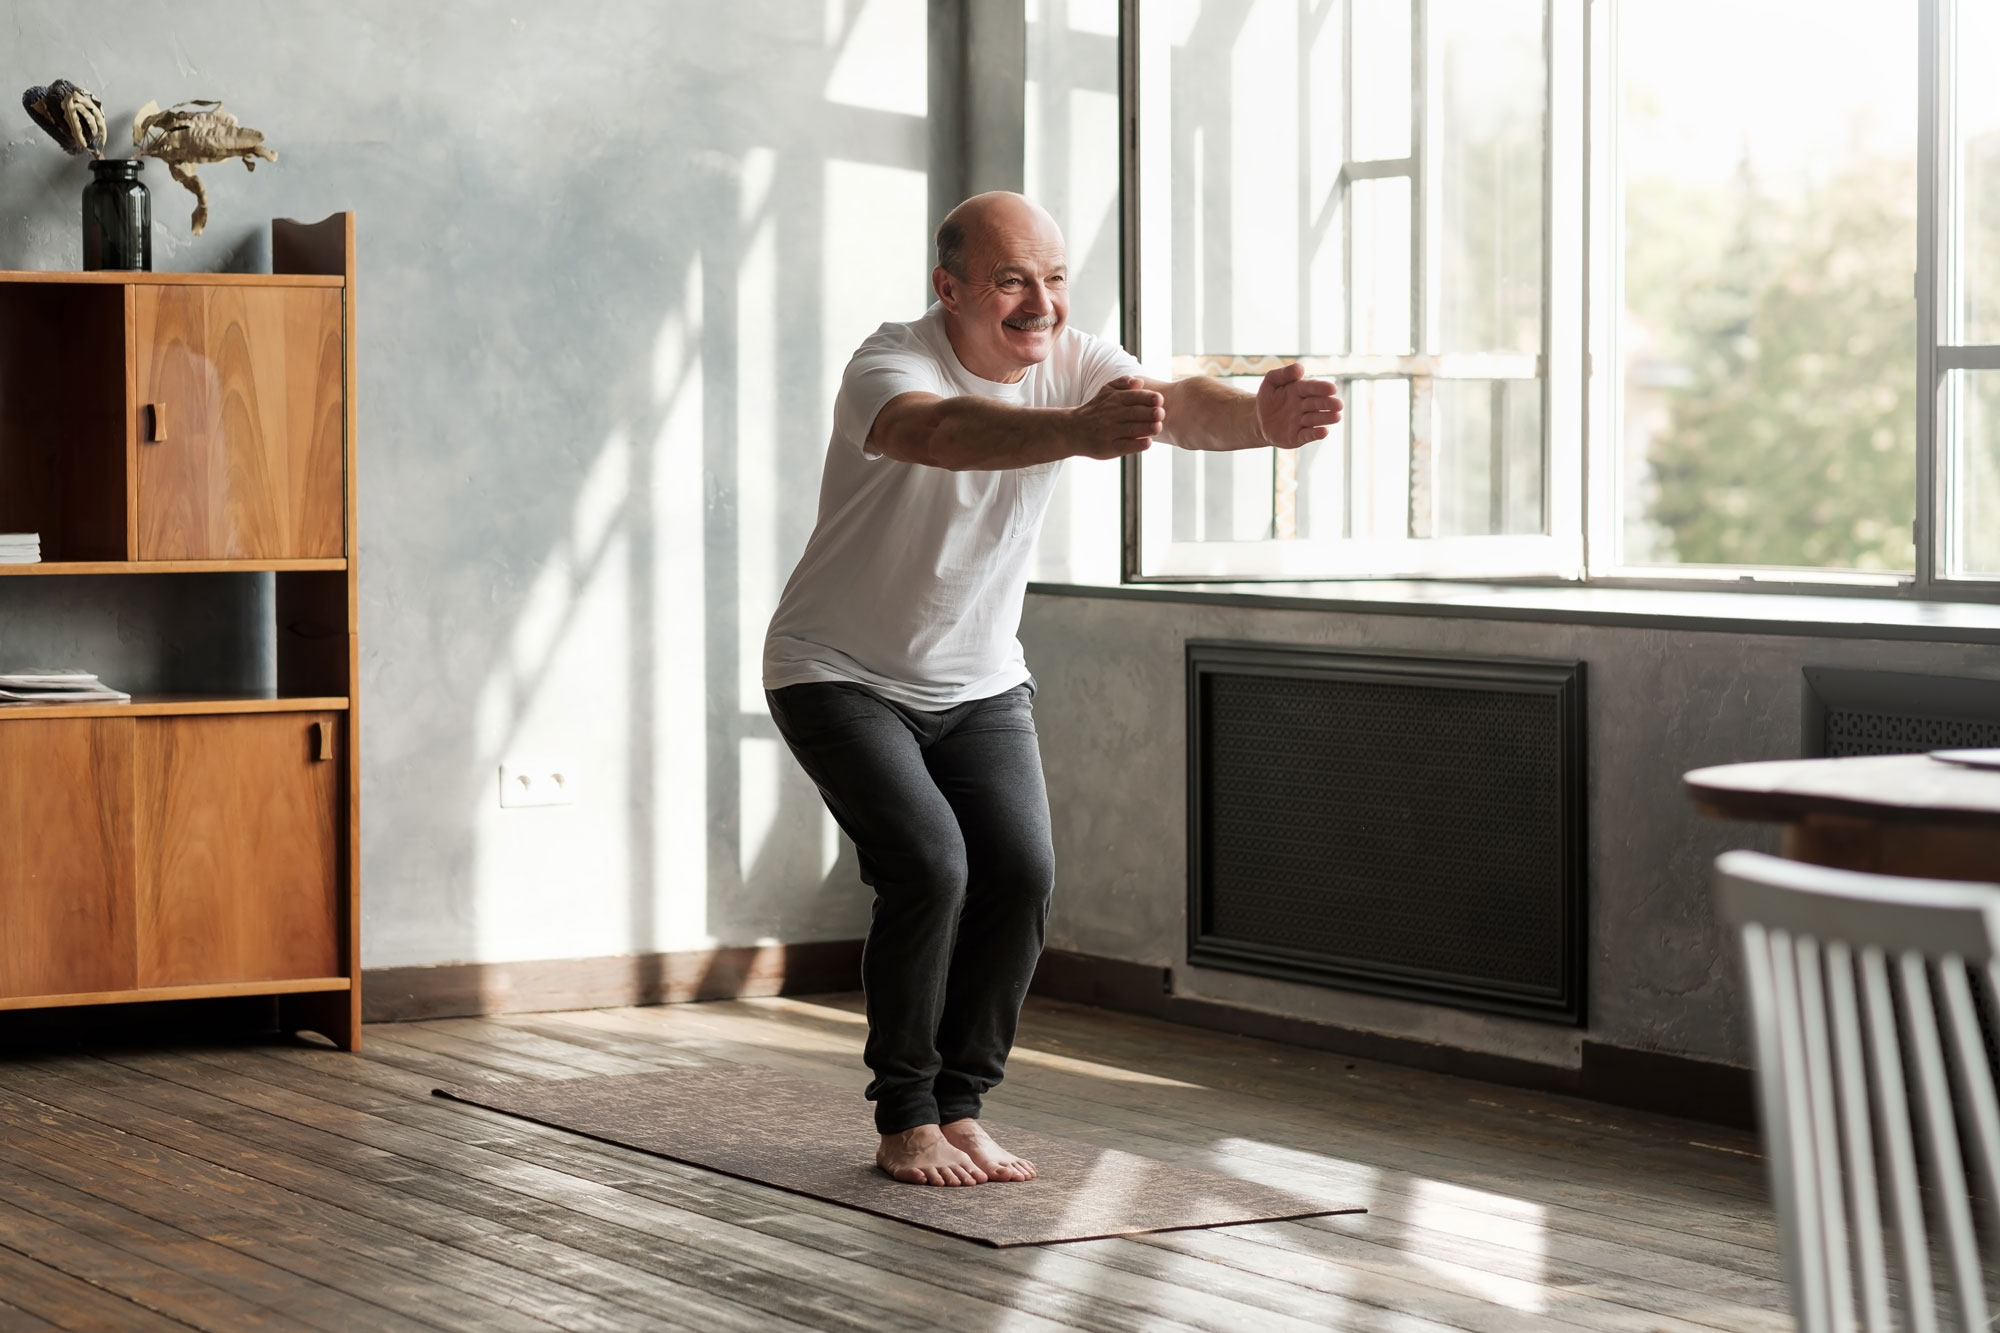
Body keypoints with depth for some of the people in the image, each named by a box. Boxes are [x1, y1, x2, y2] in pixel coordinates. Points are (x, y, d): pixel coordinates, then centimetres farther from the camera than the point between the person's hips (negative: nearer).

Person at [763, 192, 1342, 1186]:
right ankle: (904, 1122, -4)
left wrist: (1262, 418, -54)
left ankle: (958, 1110, 7)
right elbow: (939, 432, -50)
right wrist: (1078, 432, -69)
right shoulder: (890, 366, -26)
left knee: (1020, 873, -9)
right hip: (842, 676, -5)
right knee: (928, 867, -20)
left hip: (979, 682, 5)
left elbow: (1181, 406, -30)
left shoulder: (1072, 363, -10)